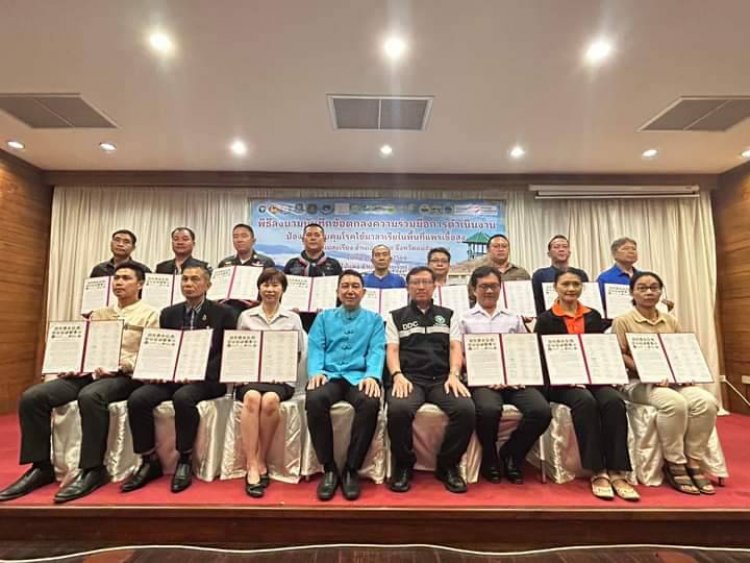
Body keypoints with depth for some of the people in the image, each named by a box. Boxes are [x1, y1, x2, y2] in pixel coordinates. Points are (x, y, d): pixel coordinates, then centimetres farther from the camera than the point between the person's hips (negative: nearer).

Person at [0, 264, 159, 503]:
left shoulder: (149, 315, 3)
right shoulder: (98, 314, 23)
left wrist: (121, 365, -20)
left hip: (124, 377, -6)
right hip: (87, 372, 7)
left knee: (90, 397, -37)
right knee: (32, 397, -14)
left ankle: (93, 469, -24)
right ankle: (41, 466, -3)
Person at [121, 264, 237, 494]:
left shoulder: (223, 313, 1)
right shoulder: (168, 314, 15)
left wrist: (200, 371, -18)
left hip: (207, 379, -4)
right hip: (171, 376, 5)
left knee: (183, 397, -33)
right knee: (137, 399, -20)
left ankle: (185, 461, -13)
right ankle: (149, 460, -3)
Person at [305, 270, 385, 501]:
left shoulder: (374, 320, 18)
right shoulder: (324, 317, 20)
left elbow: (377, 351, 4)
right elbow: (315, 348, 9)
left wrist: (372, 375, -16)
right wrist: (316, 372, -12)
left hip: (358, 376, 0)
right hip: (329, 375, 1)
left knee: (370, 403, -34)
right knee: (314, 399, -33)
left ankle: (351, 469, -15)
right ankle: (329, 467, -14)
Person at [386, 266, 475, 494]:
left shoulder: (448, 315, 20)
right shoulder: (396, 317, 16)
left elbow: (455, 347, 9)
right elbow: (392, 350, 6)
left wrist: (453, 375, -10)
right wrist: (398, 375, -14)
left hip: (442, 378, 2)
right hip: (410, 377, -1)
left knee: (466, 409, -28)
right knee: (398, 409, -34)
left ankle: (448, 465, -3)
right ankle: (404, 465, -6)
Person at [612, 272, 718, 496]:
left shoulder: (671, 321, 17)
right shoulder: (622, 321, -1)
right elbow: (619, 356, -8)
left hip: (674, 380, 5)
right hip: (639, 382, -5)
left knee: (706, 401, -23)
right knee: (675, 403, -33)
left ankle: (693, 462, -8)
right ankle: (674, 464, -15)